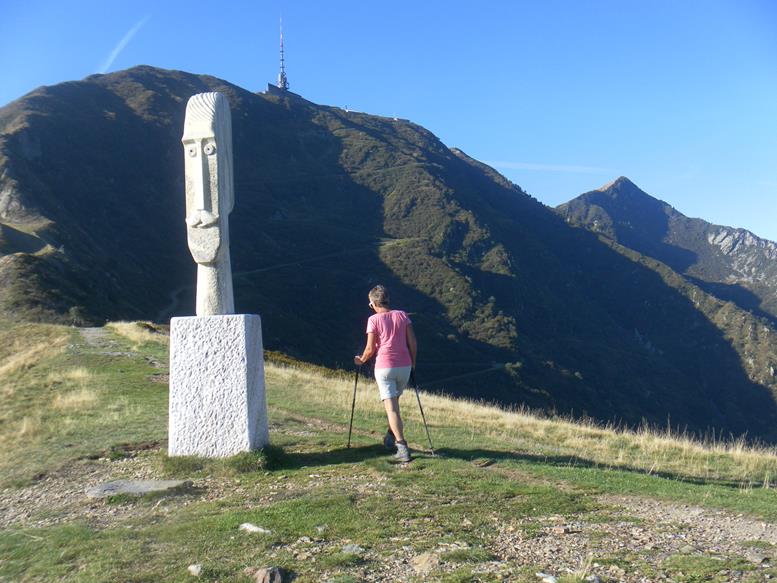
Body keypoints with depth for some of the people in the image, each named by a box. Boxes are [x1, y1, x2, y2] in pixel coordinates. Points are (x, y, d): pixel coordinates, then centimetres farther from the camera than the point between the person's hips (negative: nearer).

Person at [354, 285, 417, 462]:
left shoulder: (373, 320, -6)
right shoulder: (402, 315, 4)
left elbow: (370, 349, -7)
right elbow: (413, 343, 2)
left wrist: (361, 360, 12)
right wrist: (412, 363, 15)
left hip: (384, 367, -4)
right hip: (404, 366, 4)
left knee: (391, 408, -4)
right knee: (395, 401, 26)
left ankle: (402, 447, -13)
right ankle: (392, 435, 29)